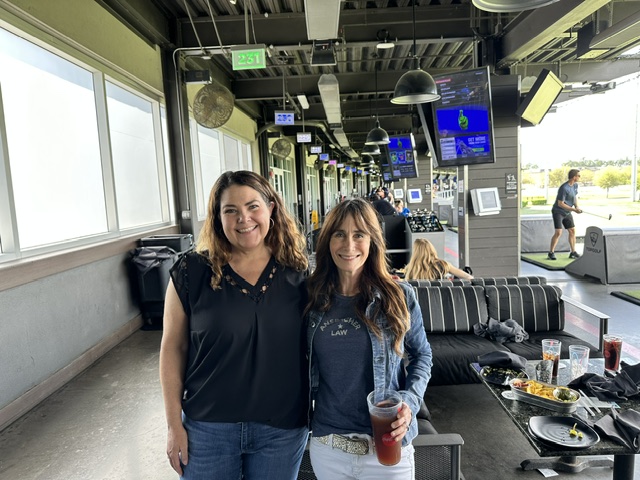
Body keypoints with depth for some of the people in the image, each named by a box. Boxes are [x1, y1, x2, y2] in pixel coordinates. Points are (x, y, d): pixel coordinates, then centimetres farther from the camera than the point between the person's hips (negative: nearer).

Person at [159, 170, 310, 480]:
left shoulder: (296, 273, -6)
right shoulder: (192, 272, -9)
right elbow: (173, 348, -3)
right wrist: (174, 424, -2)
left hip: (283, 429, 1)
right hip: (207, 427, 0)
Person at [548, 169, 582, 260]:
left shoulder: (575, 185, 3)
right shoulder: (564, 188, -24)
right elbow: (560, 204, -22)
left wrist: (577, 206, 0)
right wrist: (574, 209, -22)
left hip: (567, 212, 8)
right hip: (558, 211, -8)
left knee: (572, 231, 7)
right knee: (558, 233, -14)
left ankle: (573, 252, 17)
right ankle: (551, 253, -2)